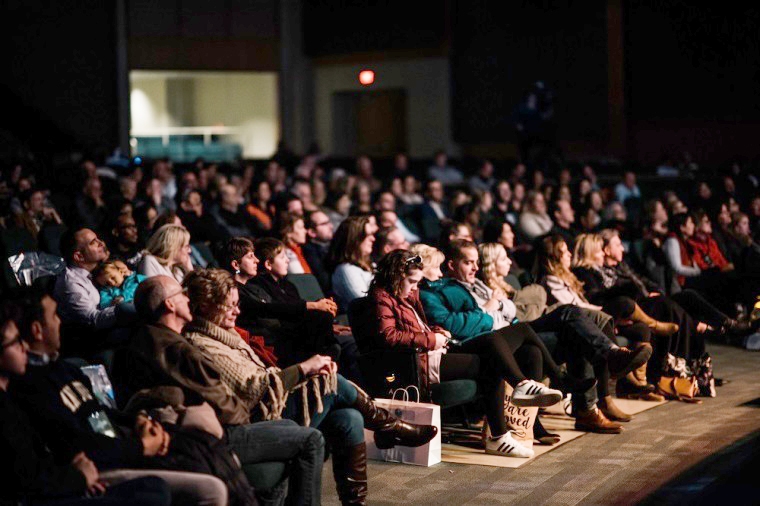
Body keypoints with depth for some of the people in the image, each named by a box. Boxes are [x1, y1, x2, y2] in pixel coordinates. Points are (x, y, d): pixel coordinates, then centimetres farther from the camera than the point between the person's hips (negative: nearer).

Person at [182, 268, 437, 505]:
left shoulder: (221, 335, 19)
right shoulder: (200, 345, -14)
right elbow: (250, 388, -21)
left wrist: (308, 370, 3)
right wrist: (303, 369, -16)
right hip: (258, 421, -10)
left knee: (349, 418, -7)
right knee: (334, 384, -14)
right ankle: (391, 429, 6)